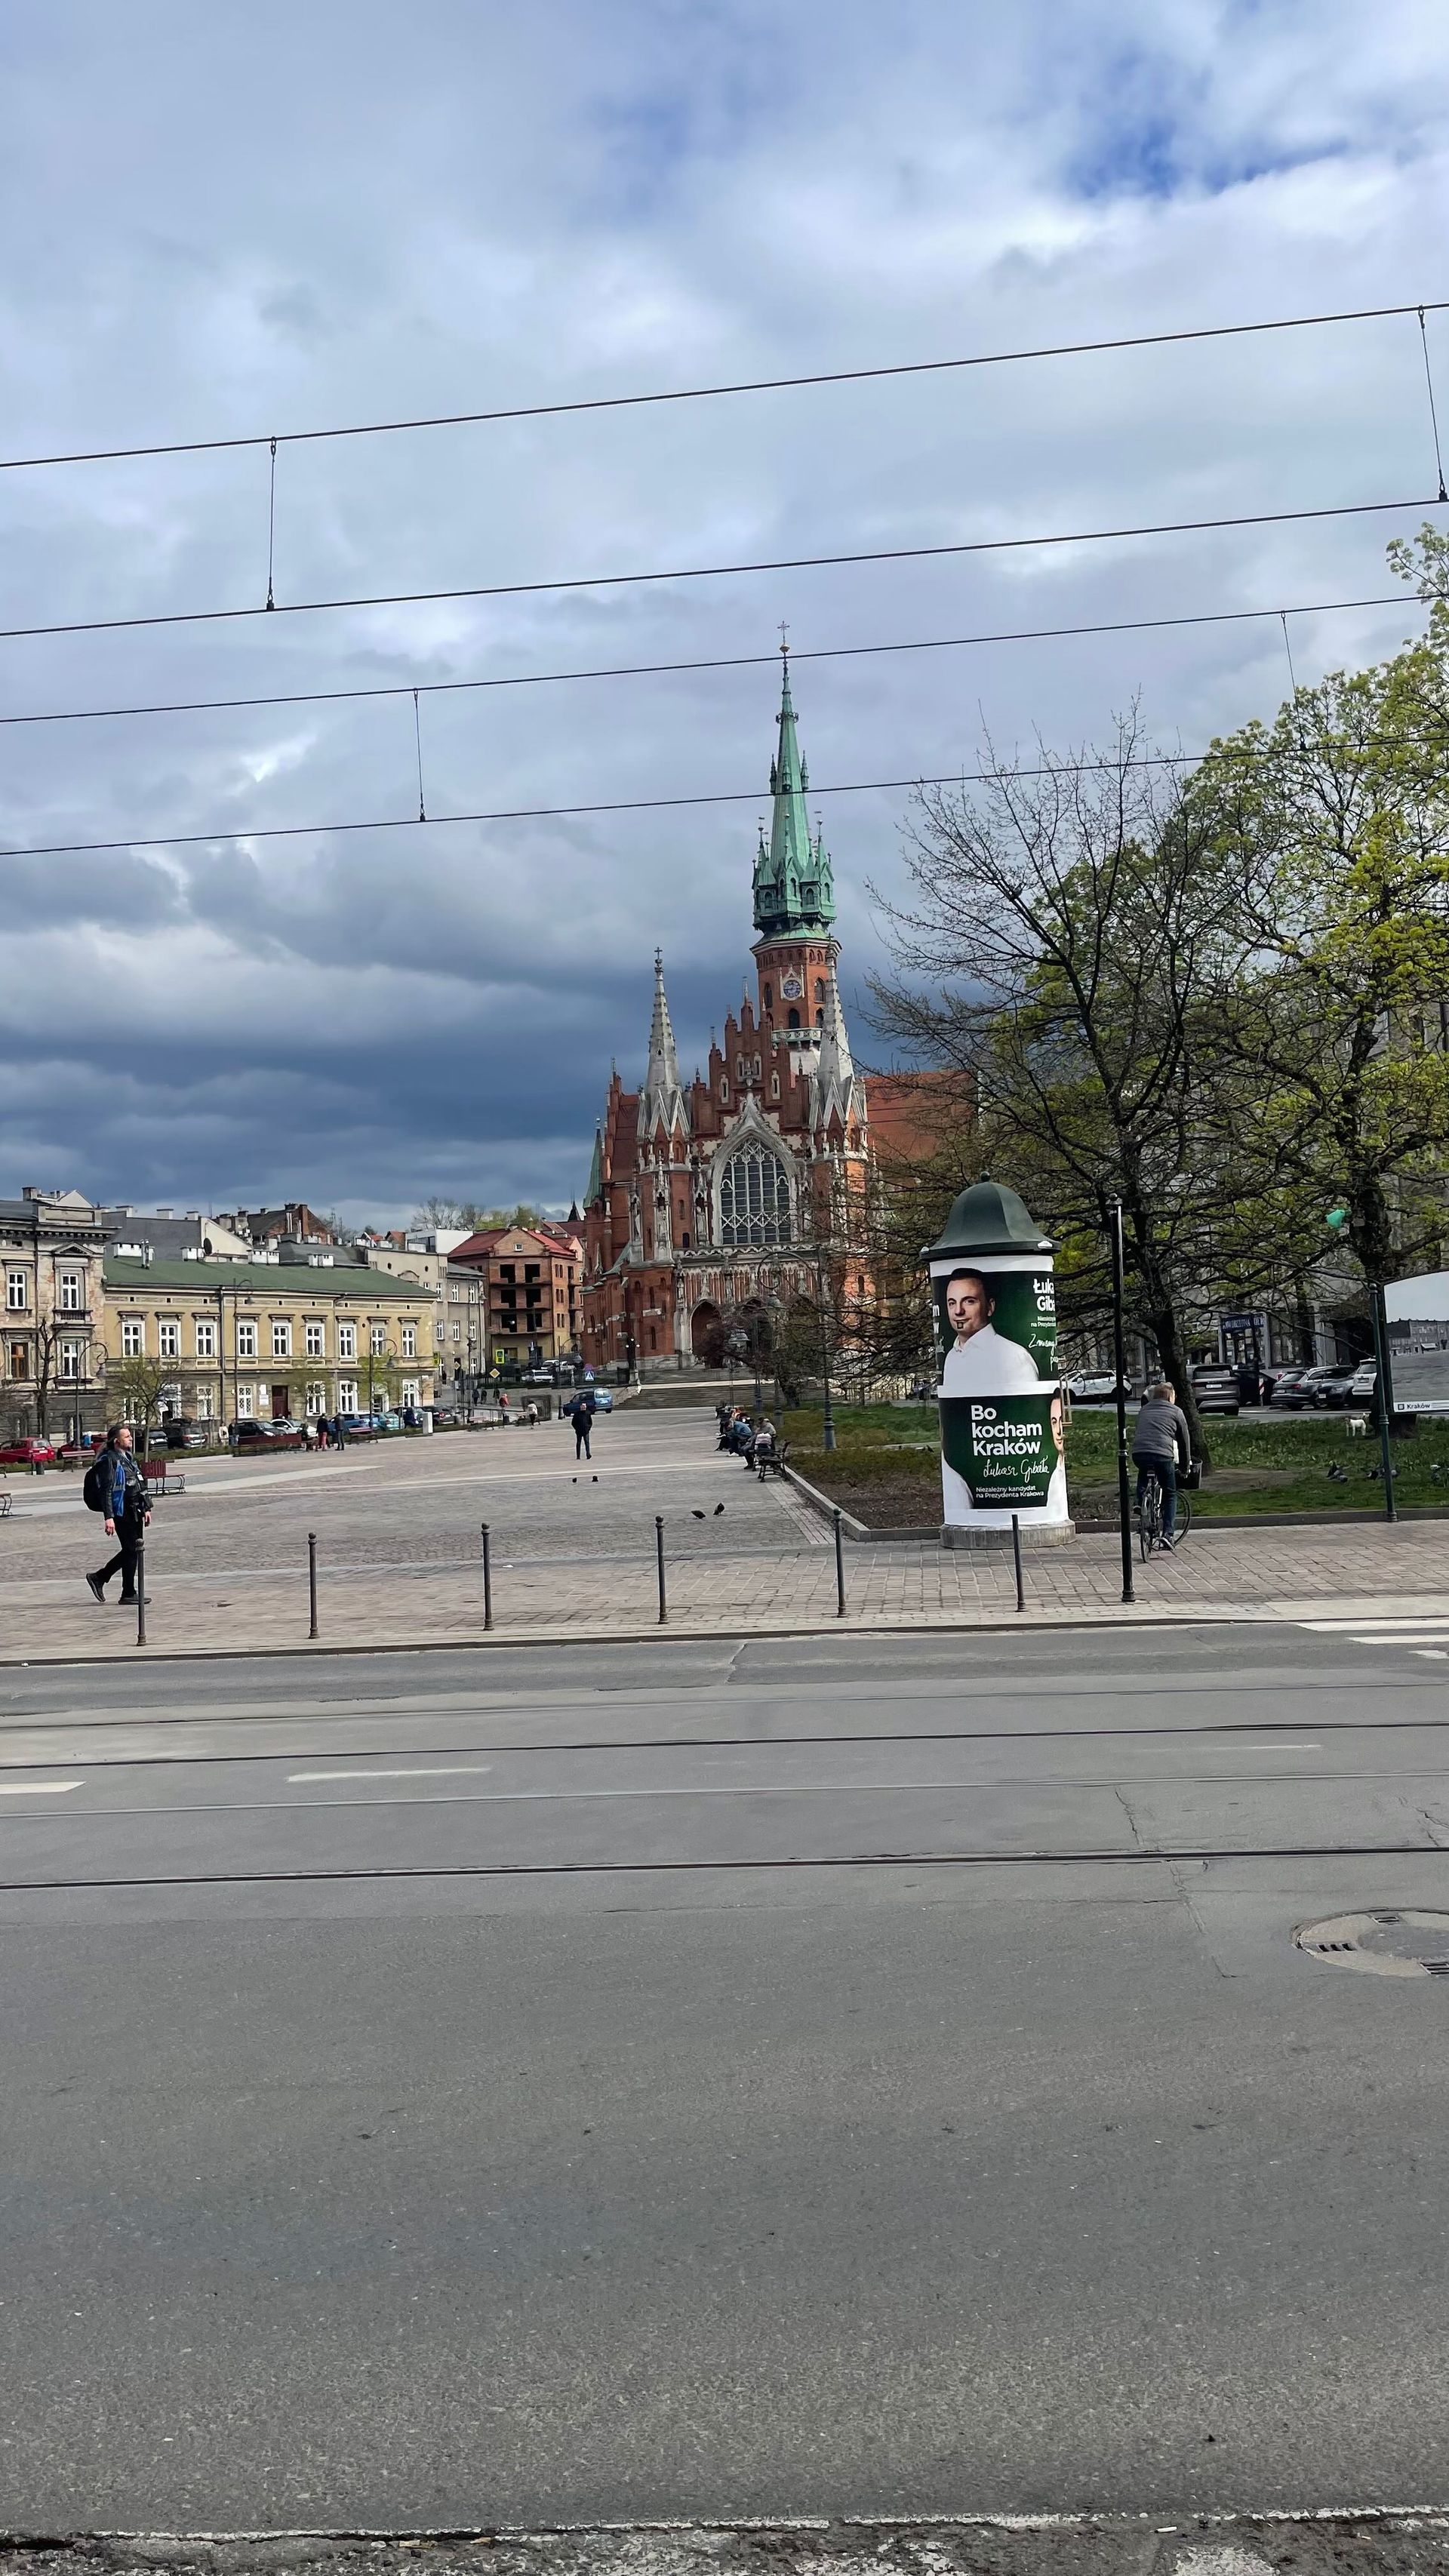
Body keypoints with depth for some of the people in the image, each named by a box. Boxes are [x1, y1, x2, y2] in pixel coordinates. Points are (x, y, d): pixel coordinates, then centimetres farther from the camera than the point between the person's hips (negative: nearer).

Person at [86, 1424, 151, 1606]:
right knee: (131, 1551, -5)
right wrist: (109, 1517, -22)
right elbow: (107, 1490, -17)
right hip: (121, 1512, -9)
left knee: (131, 1550, 12)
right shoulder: (109, 1460, -12)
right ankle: (128, 1593, 5)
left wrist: (145, 1508, 22)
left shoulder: (128, 1457, 16)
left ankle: (99, 1578, 25)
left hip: (135, 1510, 9)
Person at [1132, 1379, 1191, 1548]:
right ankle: (1167, 1534, 1)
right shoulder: (1176, 1412, 14)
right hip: (1163, 1456, -3)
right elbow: (1184, 1440, 18)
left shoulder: (1144, 1410, 25)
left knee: (1144, 1472, 39)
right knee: (1170, 1496, 13)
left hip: (1138, 1454, 3)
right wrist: (1185, 1464, 30)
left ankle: (1140, 1501, 19)